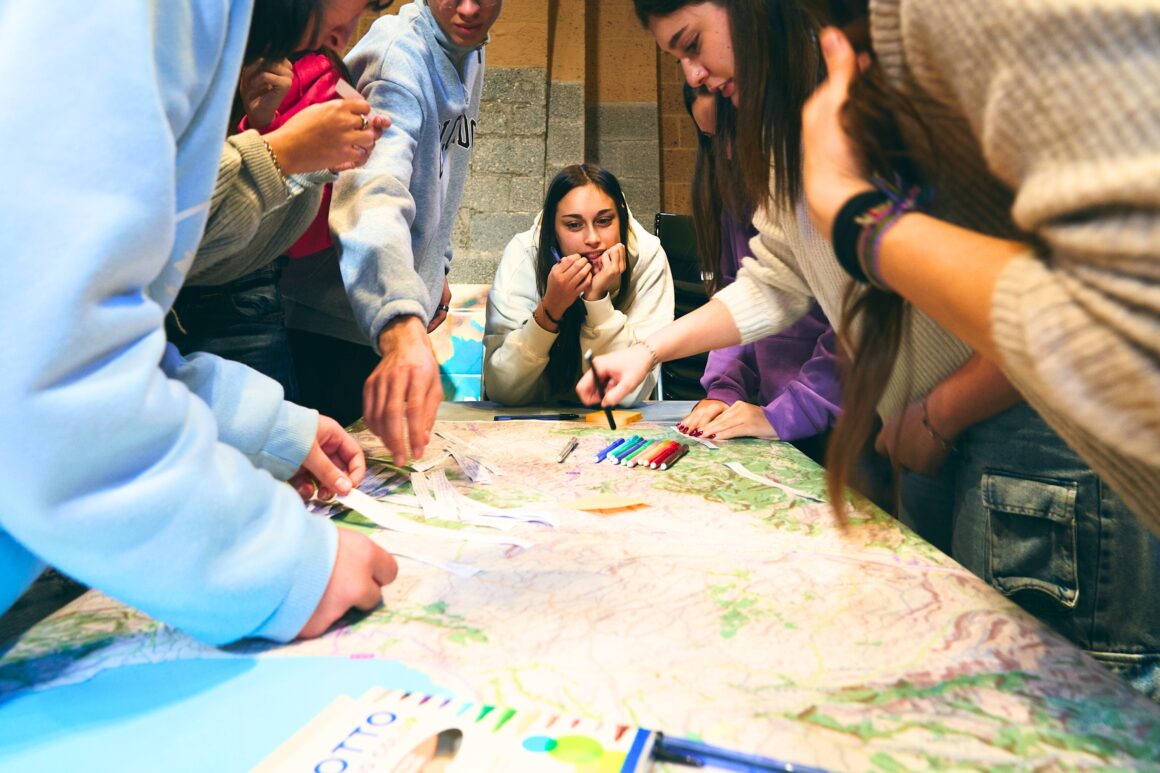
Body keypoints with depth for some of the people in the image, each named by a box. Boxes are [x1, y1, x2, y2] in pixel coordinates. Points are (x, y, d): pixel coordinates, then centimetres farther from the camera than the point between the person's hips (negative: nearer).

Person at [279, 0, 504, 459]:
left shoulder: (471, 56, 6)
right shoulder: (396, 55, -23)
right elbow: (374, 191, -41)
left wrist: (438, 268, 15)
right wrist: (402, 328, -55)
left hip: (407, 316, 9)